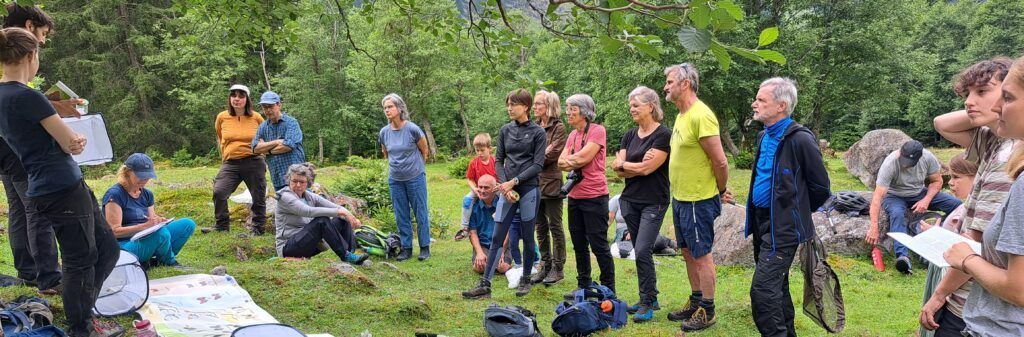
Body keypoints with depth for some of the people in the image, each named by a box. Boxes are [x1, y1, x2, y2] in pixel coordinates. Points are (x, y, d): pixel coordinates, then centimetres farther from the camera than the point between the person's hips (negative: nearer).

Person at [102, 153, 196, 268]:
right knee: (162, 233, -36)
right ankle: (171, 263, -5)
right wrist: (145, 226, -24)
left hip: (146, 240, 8)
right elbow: (114, 231, -15)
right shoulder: (114, 195, -10)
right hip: (124, 245, -8)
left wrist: (158, 222, -9)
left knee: (188, 224, -7)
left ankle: (154, 261, -12)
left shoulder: (147, 194, 13)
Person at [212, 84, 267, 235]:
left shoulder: (256, 117, -3)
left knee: (259, 197, 7)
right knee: (218, 192, -15)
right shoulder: (222, 117, 2)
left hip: (254, 162, -1)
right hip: (230, 163, 1)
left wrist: (258, 149, 9)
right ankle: (222, 226, 1)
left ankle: (258, 229, 22)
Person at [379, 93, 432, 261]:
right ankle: (406, 248, 19)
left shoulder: (412, 129, -14)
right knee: (401, 216, 9)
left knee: (421, 213, 2)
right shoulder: (384, 132, -2)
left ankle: (425, 247, 12)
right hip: (395, 180, 4)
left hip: (415, 177, -4)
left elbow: (424, 151, 0)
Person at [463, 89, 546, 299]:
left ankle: (525, 280, 21)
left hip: (529, 189, -4)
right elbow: (499, 161, 10)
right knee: (497, 237, 0)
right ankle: (485, 285, -1)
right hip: (507, 189, 4)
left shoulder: (537, 132, -2)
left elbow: (538, 165, -7)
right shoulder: (505, 131, 9)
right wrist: (505, 185, -5)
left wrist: (514, 181, -13)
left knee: (527, 237, 5)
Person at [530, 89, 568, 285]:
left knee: (555, 227, 0)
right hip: (535, 182, 7)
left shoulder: (558, 128, -6)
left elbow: (553, 154, -14)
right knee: (541, 227, 11)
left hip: (551, 182, -7)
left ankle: (558, 268, 7)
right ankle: (545, 267, 20)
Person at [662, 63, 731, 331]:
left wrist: (721, 192, -5)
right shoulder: (682, 115, 10)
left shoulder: (701, 116, -20)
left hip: (698, 201, -9)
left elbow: (720, 161, -19)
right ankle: (695, 302, 31)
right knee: (688, 253, 18)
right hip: (680, 198, 9)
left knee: (701, 256, 2)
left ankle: (707, 311, 14)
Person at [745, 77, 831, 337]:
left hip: (783, 227, -9)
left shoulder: (800, 140, -17)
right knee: (776, 286, 17)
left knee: (763, 289, -14)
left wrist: (797, 213, 4)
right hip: (762, 222, 9)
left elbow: (820, 187, -9)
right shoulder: (764, 136, 9)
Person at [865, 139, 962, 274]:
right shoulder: (890, 164, -29)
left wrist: (926, 200, -20)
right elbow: (877, 197, -33)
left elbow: (937, 181, -1)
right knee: (897, 214, -39)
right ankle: (902, 256, -50)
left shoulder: (928, 157, -18)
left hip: (919, 193, 4)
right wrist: (874, 227, -41)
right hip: (894, 196, -4)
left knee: (957, 205, -15)